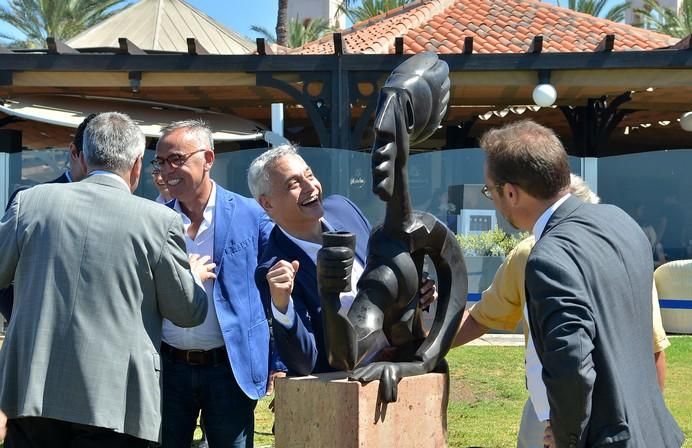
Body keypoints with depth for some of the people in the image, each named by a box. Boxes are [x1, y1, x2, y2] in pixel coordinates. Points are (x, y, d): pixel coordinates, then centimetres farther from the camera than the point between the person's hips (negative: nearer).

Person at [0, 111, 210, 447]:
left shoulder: (31, 200, 0)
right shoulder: (159, 221, -5)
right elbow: (188, 312, 4)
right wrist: (196, 278, 26)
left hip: (32, 393, 2)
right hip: (113, 403, -2)